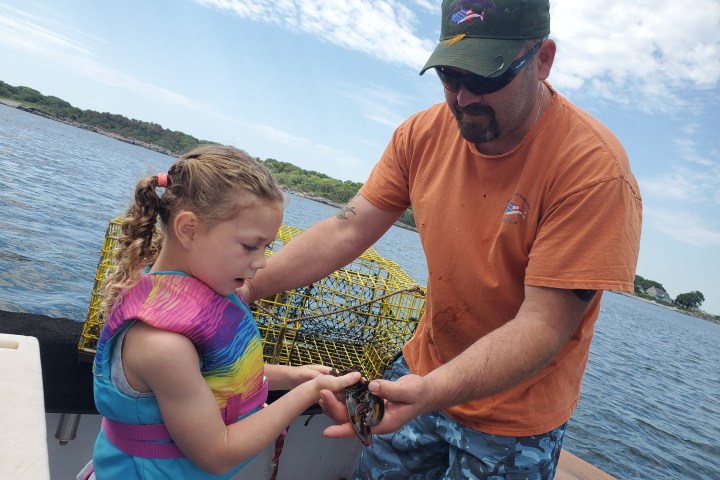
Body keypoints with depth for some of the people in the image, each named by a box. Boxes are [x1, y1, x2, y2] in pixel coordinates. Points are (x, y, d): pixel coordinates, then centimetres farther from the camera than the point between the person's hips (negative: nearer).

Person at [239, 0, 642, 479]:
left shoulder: (594, 166, -25)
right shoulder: (422, 134, -9)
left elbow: (544, 325, -27)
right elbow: (346, 231, -9)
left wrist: (429, 394, -39)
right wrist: (243, 288, -17)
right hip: (420, 376, 4)